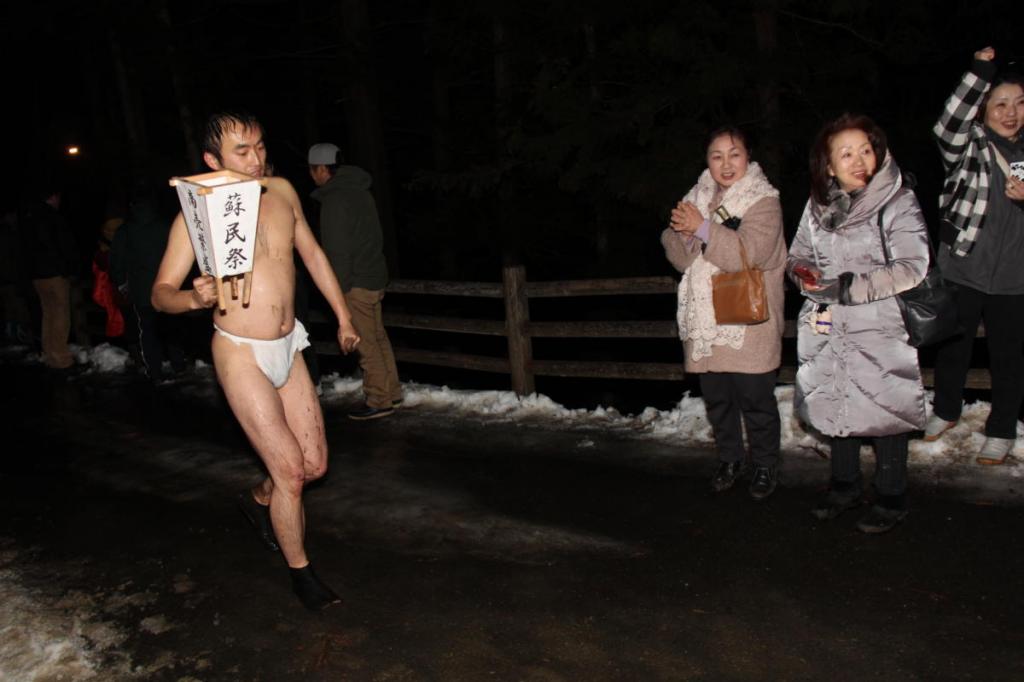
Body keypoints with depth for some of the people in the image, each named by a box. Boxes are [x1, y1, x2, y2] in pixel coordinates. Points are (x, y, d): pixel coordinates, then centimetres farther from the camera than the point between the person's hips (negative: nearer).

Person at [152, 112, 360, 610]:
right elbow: (161, 293, -11)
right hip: (242, 354, -5)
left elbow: (312, 253, 14)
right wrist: (193, 298, -34)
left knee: (315, 465, 9)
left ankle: (260, 500, 42)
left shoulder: (281, 191, 1)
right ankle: (300, 573, 20)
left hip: (288, 346, 5)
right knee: (289, 468, -4)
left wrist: (343, 316, 18)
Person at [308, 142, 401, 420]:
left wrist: (339, 290, -14)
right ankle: (391, 392, 24)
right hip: (375, 276, 9)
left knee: (367, 345, -2)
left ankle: (379, 401, 5)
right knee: (378, 337, 16)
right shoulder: (358, 190, 12)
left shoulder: (335, 200, -17)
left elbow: (339, 250, -19)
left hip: (356, 284, -9)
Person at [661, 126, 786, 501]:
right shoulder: (696, 198, 11)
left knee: (755, 399, 3)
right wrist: (684, 232, -18)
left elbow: (750, 253, -21)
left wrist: (703, 228, -20)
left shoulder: (763, 200, -5)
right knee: (716, 397, 14)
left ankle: (765, 465, 22)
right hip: (706, 321, 5)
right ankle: (729, 458, 32)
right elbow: (677, 255, 3)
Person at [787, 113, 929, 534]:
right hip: (829, 330, 5)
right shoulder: (818, 206, 6)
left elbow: (911, 269, -19)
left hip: (879, 330, -5)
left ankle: (891, 499, 23)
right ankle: (844, 487, 34)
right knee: (838, 406, 15)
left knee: (885, 411, 4)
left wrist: (848, 285, -22)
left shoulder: (897, 203, -11)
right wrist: (804, 274, -8)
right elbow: (797, 255, 15)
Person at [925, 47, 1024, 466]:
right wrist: (980, 72, -28)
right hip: (961, 270, -1)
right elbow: (948, 126, -25)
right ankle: (946, 411, 38)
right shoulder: (970, 146, -4)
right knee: (952, 347, 15)